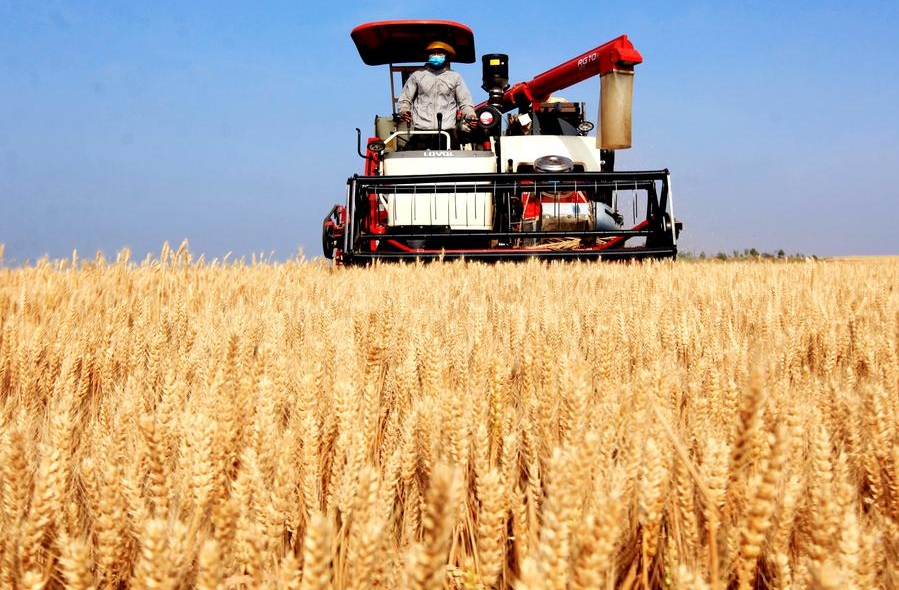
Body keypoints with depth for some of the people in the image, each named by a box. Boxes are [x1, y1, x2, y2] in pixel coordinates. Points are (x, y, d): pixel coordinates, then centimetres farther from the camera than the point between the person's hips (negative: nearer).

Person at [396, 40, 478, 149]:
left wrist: (470, 116, -6)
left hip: (447, 131, 1)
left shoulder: (455, 77, 17)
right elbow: (404, 99, 15)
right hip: (421, 130, 0)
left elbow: (465, 102, 14)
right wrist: (403, 111, -7)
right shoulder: (417, 76, 15)